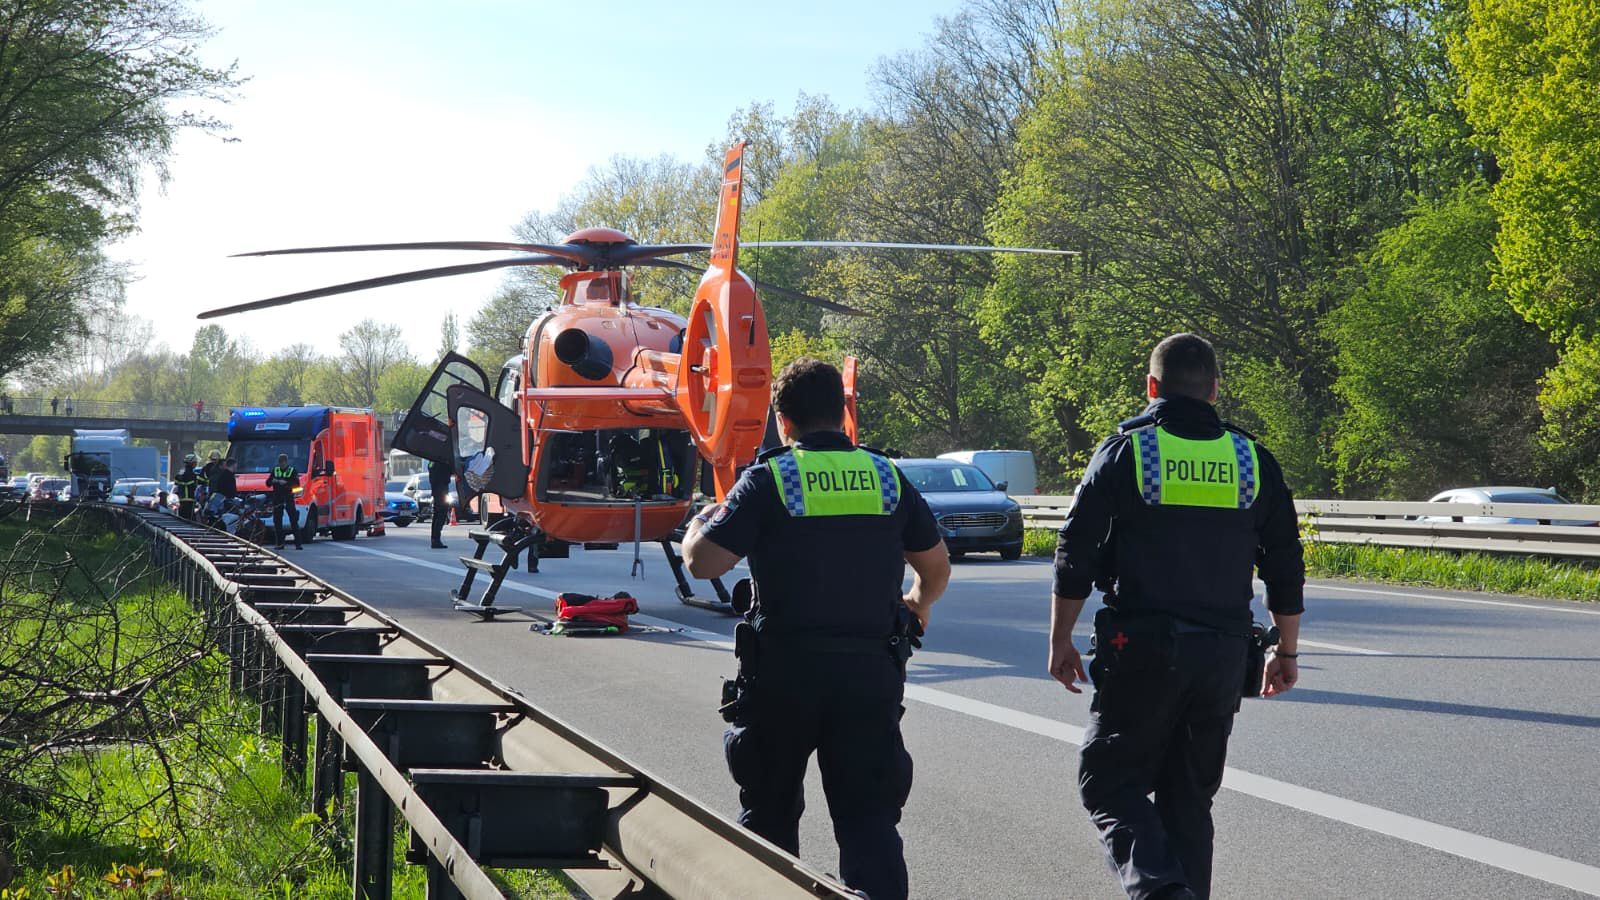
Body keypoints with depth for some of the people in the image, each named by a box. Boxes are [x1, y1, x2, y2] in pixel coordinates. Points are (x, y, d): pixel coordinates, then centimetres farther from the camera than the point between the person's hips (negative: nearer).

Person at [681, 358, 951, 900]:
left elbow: (703, 562, -11)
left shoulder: (769, 479, -7)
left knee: (769, 813, 17)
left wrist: (698, 525, 12)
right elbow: (936, 566, 15)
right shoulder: (887, 477, 5)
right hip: (871, 670, 2)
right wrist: (917, 604, 37)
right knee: (870, 817, 2)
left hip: (784, 670, -2)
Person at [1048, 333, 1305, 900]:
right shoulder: (1252, 460, 8)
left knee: (1109, 781, 2)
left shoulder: (1125, 451, -2)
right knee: (1189, 796, 14)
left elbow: (1075, 559, -5)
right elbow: (1286, 569, 10)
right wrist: (1286, 652, 20)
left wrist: (1060, 642, 4)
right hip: (1223, 654, 4)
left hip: (1142, 649, -4)